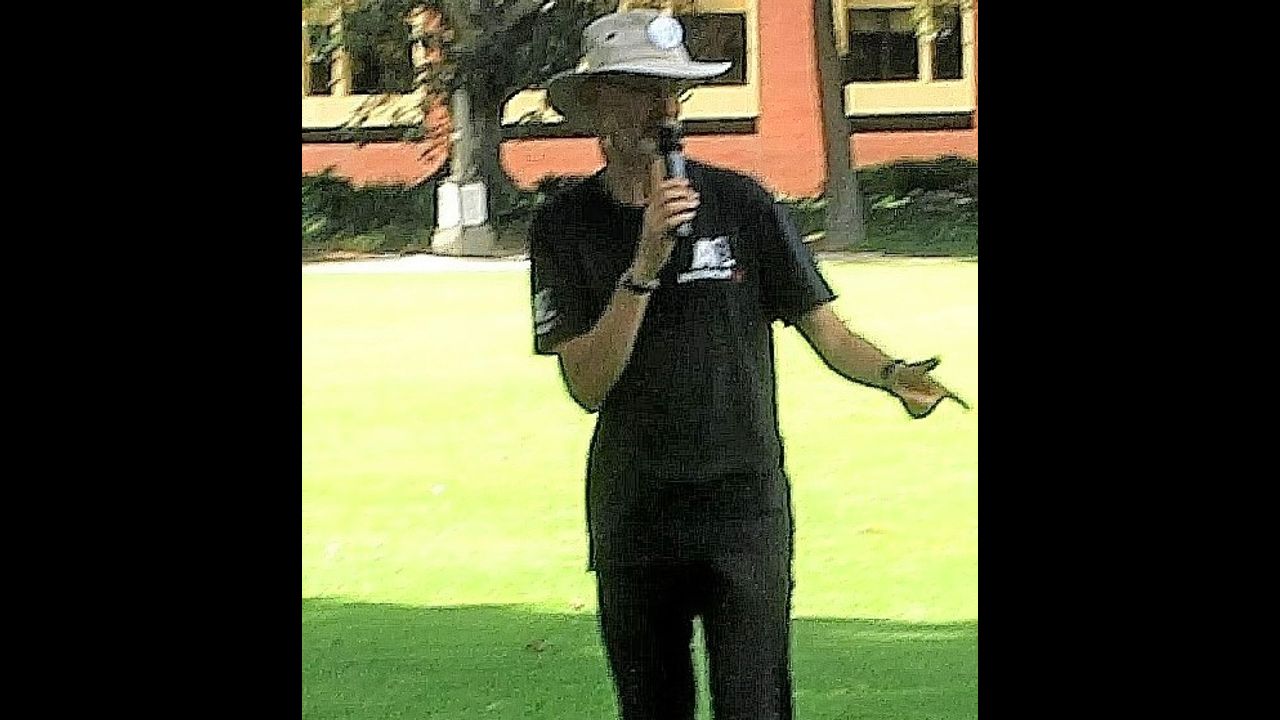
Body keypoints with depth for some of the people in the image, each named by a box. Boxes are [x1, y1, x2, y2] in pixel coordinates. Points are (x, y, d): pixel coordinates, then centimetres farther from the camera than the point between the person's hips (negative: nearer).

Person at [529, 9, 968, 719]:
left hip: (743, 501, -2)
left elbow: (824, 329, -1)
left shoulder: (740, 203, 0)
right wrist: (645, 267, -19)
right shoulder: (566, 224, 1)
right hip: (632, 513, 2)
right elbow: (587, 385, -8)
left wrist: (894, 375, -21)